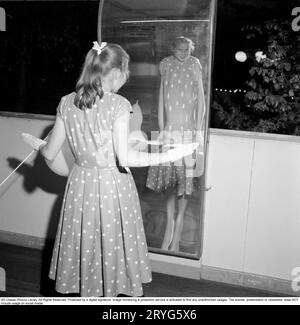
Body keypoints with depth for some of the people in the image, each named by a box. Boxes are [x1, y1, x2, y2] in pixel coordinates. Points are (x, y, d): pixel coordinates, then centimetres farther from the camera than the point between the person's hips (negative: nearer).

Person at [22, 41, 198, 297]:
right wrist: (169, 156, -16)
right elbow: (125, 157, -22)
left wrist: (38, 144, 23)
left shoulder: (67, 103, -1)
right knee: (111, 247, 11)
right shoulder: (118, 105, -15)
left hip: (80, 185, 5)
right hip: (113, 186, -4)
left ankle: (87, 291, 33)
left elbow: (50, 153, 1)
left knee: (84, 248, 18)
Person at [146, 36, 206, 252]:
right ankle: (170, 223, 20)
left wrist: (199, 130, -6)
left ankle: (179, 221, 16)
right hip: (169, 129, 2)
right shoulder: (166, 64, 6)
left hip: (188, 129, -2)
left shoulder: (194, 65, 0)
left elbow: (200, 98, 0)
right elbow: (162, 98, 11)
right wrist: (161, 128, 9)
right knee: (168, 176, 6)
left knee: (186, 175, 1)